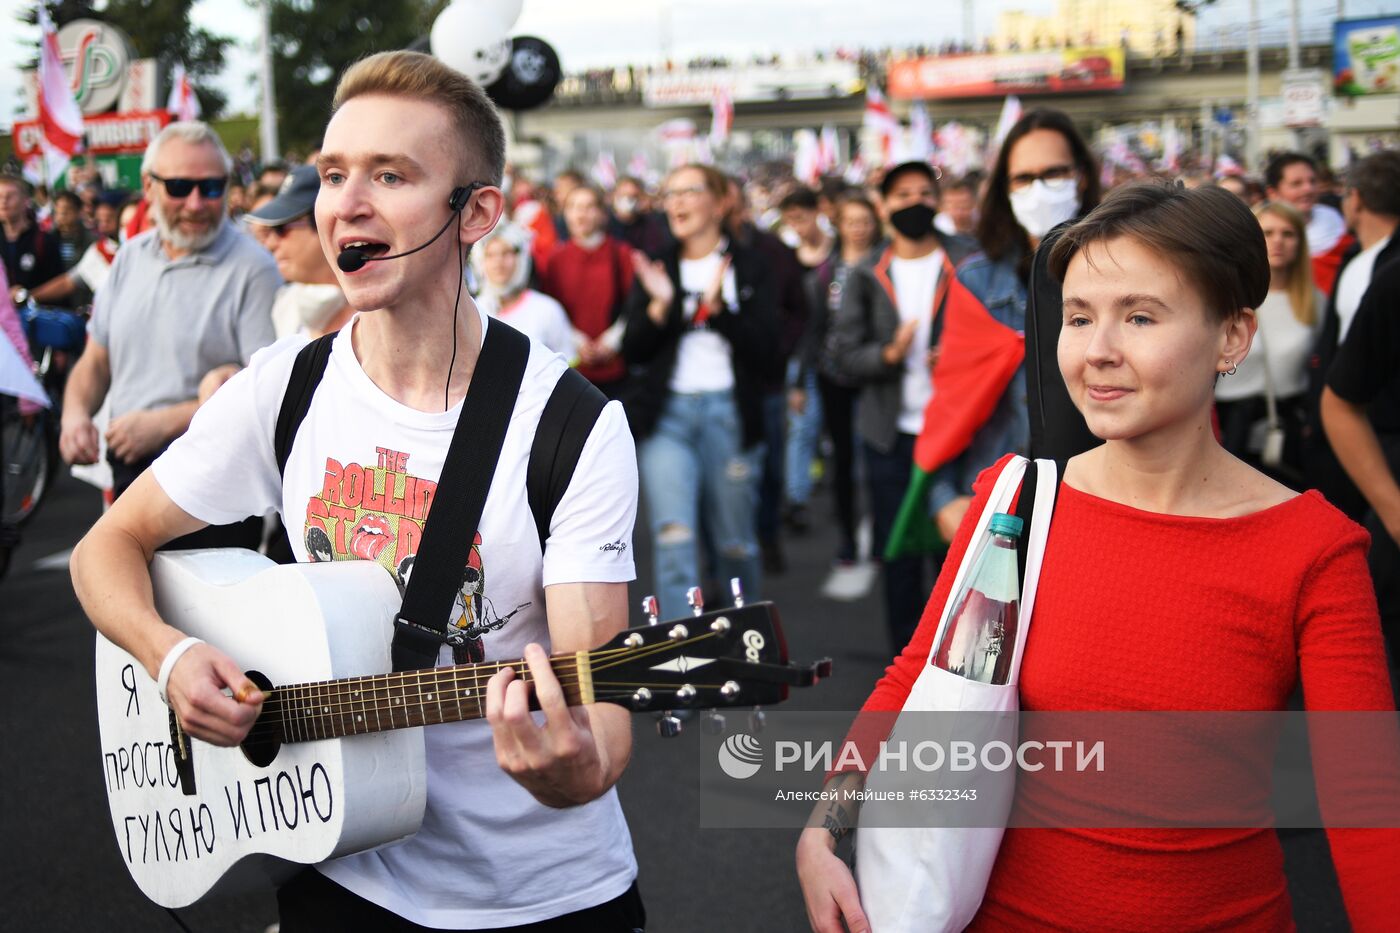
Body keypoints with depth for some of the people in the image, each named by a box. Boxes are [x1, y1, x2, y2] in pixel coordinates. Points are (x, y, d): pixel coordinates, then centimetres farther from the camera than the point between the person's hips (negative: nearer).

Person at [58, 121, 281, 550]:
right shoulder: (130, 258, 11)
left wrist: (164, 424, -21)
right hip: (130, 472, 7)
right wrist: (75, 415, -3)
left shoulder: (252, 269, -11)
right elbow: (96, 361, 18)